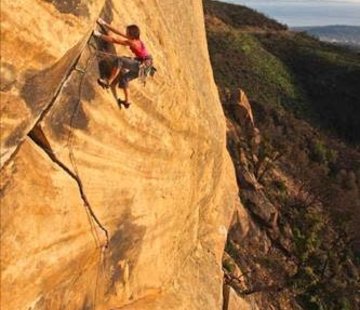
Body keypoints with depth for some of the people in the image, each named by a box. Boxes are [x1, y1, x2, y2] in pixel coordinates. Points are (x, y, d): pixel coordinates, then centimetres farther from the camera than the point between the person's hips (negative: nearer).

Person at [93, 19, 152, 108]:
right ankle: (127, 101, 27)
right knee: (124, 78, 18)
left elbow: (113, 40, -20)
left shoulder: (132, 42, -21)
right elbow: (118, 32, 9)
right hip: (142, 64, 10)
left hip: (143, 65, -10)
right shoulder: (134, 39, 4)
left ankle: (108, 82, -17)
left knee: (120, 61, -23)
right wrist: (104, 24, 11)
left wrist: (99, 35, -16)